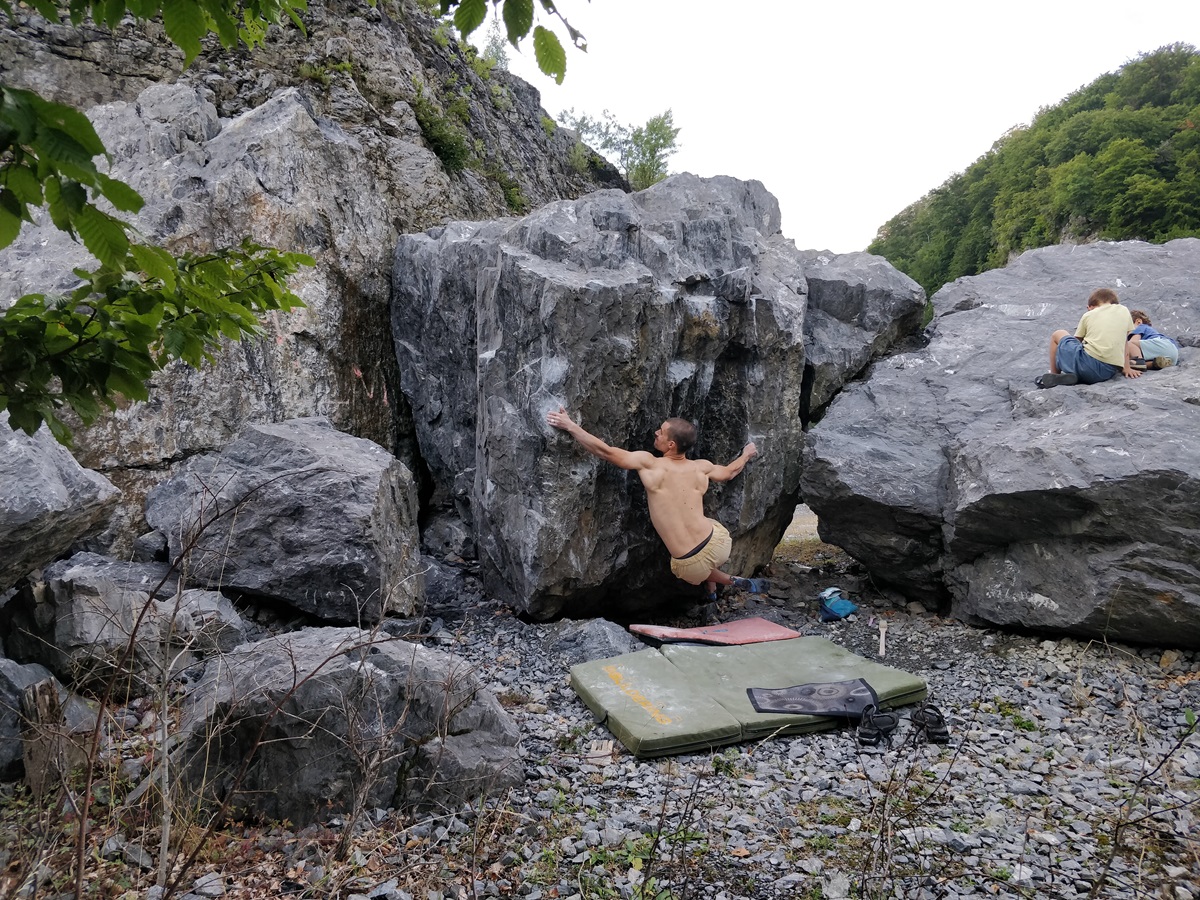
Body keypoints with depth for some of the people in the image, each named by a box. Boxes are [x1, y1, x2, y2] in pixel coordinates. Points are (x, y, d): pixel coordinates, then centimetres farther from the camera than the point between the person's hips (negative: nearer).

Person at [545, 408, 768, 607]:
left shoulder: (649, 464, -10)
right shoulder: (701, 468, 3)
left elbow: (606, 451, -12)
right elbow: (729, 472, 25)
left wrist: (570, 425, -5)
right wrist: (747, 454, 45)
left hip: (691, 566, -2)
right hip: (718, 544, 2)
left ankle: (735, 582, 19)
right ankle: (711, 595, 39)